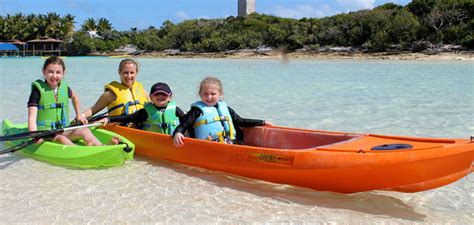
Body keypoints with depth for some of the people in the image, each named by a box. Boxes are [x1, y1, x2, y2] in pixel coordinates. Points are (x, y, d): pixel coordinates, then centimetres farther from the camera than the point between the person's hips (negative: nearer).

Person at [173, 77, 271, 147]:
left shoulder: (224, 108, 21)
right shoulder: (197, 110, 5)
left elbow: (240, 121, 30)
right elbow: (183, 125, -2)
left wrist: (262, 122, 33)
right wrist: (177, 134, -26)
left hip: (231, 145, 5)